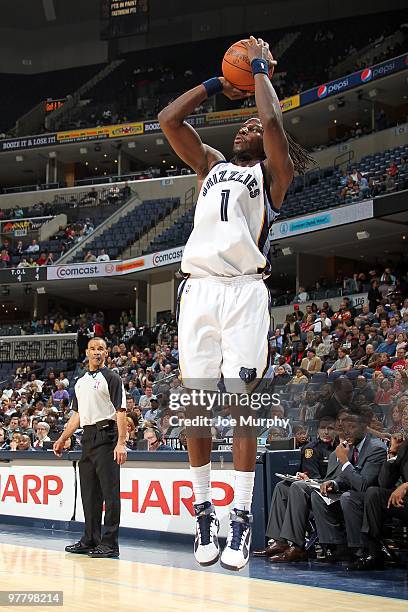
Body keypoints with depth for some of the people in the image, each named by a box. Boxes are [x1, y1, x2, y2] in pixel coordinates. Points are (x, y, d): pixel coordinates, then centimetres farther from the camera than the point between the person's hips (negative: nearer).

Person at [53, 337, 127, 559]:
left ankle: (110, 543, -3)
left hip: (106, 436, -8)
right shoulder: (80, 382, 19)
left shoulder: (112, 378, -2)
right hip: (87, 438, 8)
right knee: (89, 491, 11)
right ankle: (90, 540, 18)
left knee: (110, 492, -6)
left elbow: (121, 412, -10)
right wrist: (62, 439, 21)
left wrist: (121, 443, -19)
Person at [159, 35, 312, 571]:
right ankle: (204, 512, 9)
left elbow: (273, 121, -6)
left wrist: (261, 68, 8)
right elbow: (168, 119, 18)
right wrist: (218, 84, 22)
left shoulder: (272, 173, 13)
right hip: (198, 287, 4)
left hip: (243, 289, -4)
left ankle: (242, 518, -6)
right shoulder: (212, 165, 25)